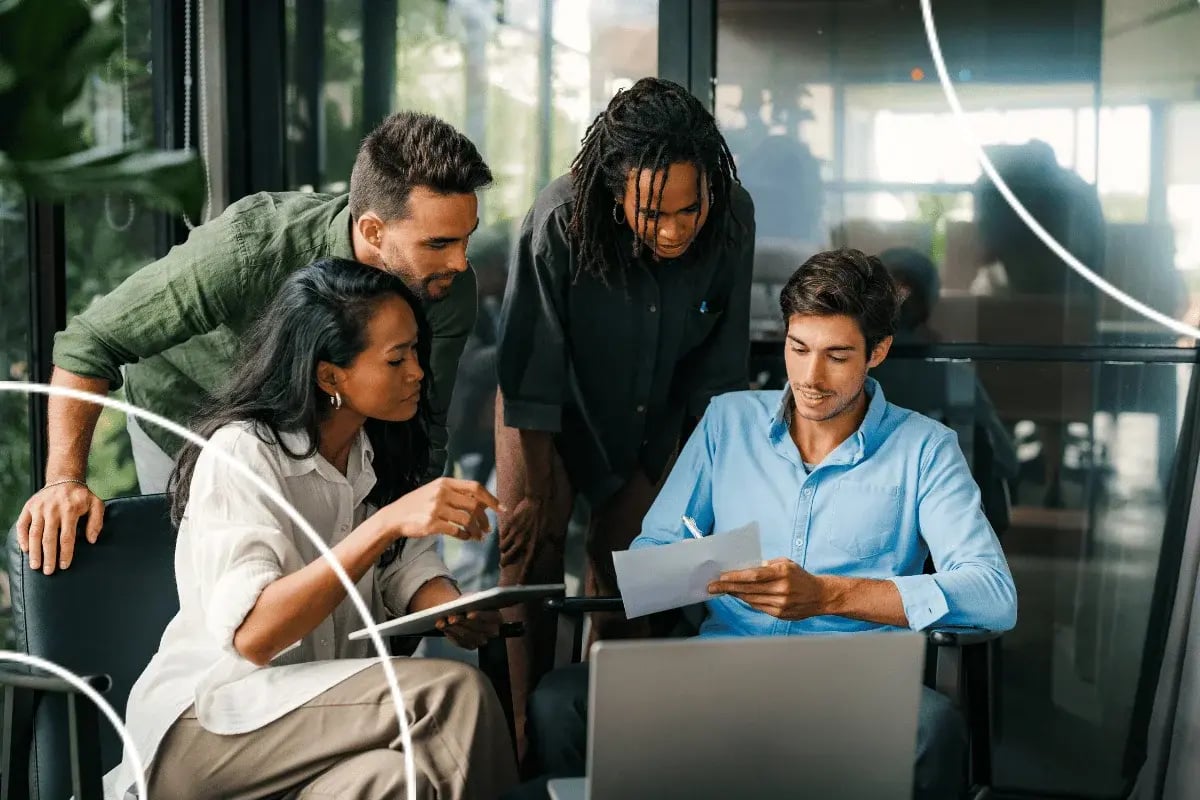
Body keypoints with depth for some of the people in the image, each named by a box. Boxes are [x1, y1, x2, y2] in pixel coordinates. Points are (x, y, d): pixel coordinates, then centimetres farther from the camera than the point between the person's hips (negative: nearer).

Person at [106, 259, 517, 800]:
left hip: (326, 703, 6)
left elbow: (408, 570, 8)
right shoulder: (242, 451, -17)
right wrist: (386, 523, -35)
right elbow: (249, 634, -27)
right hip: (205, 722, -6)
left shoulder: (379, 449, 8)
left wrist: (454, 611, -16)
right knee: (455, 693, -27)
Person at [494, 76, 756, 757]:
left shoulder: (733, 223, -27)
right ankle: (526, 729, 6)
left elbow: (720, 372, -12)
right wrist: (535, 493, -17)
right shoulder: (558, 224, -36)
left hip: (652, 417, 3)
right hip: (551, 410, -2)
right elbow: (531, 378, -25)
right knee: (532, 560, -7)